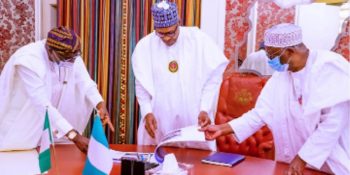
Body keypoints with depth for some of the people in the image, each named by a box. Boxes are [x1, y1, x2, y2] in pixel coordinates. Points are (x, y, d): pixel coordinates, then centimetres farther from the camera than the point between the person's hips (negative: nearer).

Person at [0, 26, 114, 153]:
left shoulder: (69, 53, -17)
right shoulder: (28, 60, -36)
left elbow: (84, 81, -17)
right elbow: (43, 105, -41)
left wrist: (101, 105, -37)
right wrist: (74, 135, -45)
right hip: (19, 115, -6)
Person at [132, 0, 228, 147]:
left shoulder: (199, 40, -5)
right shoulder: (144, 46, 0)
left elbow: (213, 78, -1)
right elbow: (141, 86, 6)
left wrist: (205, 109, -10)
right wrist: (147, 112, -7)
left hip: (194, 118, -1)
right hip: (158, 120, 1)